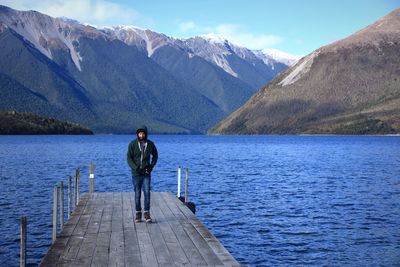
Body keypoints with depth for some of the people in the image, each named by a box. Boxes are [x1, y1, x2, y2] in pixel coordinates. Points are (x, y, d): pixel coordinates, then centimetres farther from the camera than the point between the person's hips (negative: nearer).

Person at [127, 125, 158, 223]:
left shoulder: (150, 144, 0)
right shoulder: (132, 144, -5)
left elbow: (155, 156, 14)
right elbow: (129, 158, -4)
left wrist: (151, 166, -1)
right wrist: (135, 168, -18)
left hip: (146, 173, 1)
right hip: (136, 173, -1)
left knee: (147, 193, -6)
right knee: (137, 194, 5)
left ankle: (147, 213, 1)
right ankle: (138, 213, 16)